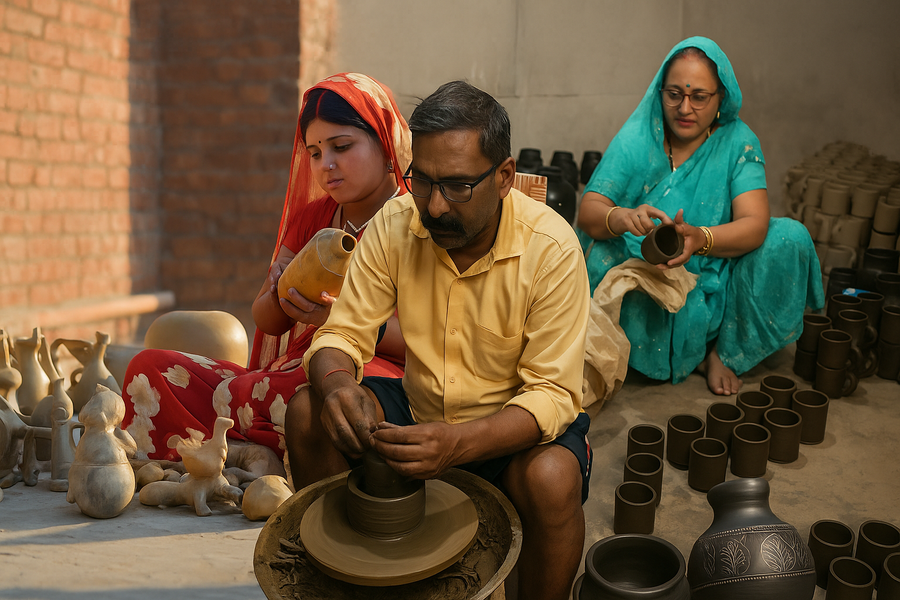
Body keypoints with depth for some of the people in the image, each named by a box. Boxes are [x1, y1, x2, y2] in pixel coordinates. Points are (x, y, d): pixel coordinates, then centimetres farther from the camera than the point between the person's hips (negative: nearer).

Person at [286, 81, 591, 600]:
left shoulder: (552, 249, -22)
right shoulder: (394, 226, -12)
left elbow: (553, 394, -24)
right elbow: (344, 333, -8)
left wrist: (458, 443, -40)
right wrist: (335, 383, -32)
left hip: (513, 426, -3)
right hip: (419, 412, 4)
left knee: (552, 479, -34)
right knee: (308, 414, -15)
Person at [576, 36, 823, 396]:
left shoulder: (737, 141, -5)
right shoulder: (636, 138, -6)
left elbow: (755, 224, -18)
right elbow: (588, 212, -15)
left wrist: (701, 239, -40)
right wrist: (623, 218, -40)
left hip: (717, 282, 1)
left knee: (789, 237, -20)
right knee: (600, 252, -30)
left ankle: (727, 353, -3)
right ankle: (692, 351, -8)